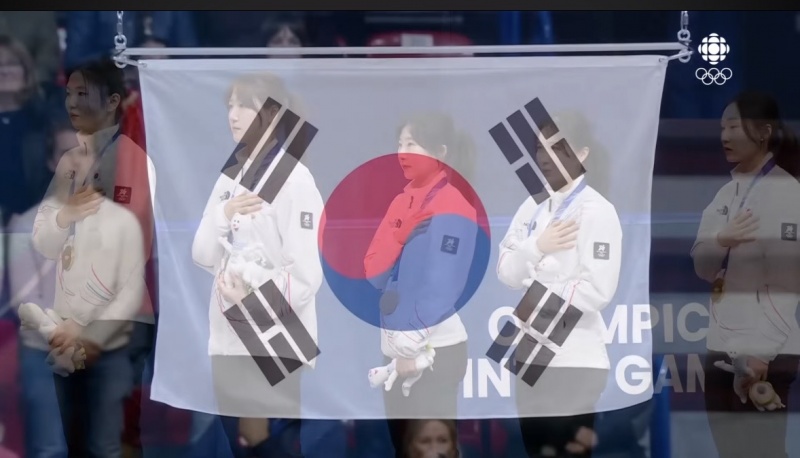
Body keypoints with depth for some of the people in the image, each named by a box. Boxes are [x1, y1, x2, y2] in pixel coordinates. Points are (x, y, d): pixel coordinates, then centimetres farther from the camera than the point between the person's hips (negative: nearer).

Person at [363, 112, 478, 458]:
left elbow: (443, 284, -18)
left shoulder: (452, 206, -12)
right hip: (394, 347, 8)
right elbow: (375, 274, 9)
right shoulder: (403, 201, 11)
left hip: (433, 350, -8)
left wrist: (415, 347, -20)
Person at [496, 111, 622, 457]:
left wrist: (538, 304, -9)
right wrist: (537, 246, -12)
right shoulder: (533, 206, 11)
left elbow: (598, 289, -18)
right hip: (530, 352, 7)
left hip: (575, 358, -7)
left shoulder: (598, 211, -10)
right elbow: (506, 273, 6)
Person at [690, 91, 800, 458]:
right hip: (722, 348, 7)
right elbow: (702, 266, 10)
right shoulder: (727, 193, 14)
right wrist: (721, 241, -12)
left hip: (765, 353, -7)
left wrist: (761, 350, -18)